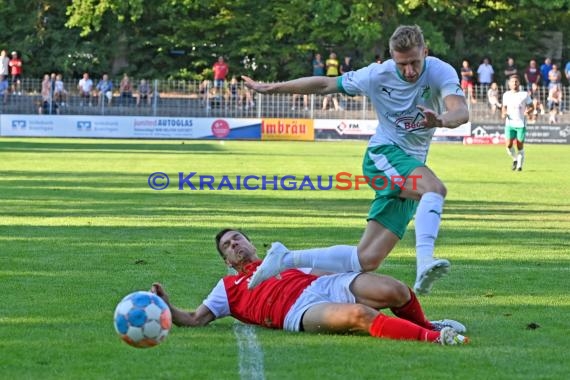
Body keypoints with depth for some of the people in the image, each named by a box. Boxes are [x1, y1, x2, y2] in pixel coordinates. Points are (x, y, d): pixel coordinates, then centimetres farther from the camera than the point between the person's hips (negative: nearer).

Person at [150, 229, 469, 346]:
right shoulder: (229, 286, 27)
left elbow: (322, 271, 31)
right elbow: (194, 320, 19)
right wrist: (167, 307, 0)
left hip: (326, 284, 4)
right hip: (299, 311, -4)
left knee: (394, 290, -22)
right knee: (360, 315, -36)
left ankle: (423, 325, 9)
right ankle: (433, 338, -32)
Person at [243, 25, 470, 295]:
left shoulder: (441, 72, -11)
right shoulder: (377, 75, -10)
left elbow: (461, 111, -28)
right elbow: (325, 85, 2)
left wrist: (441, 120, -52)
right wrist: (271, 88, 7)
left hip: (411, 167, 3)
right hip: (383, 154, -3)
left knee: (366, 260, -2)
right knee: (435, 189, -36)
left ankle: (286, 260, 9)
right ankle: (424, 263, -51)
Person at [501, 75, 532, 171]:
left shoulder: (524, 95, 0)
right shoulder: (506, 95, 9)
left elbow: (531, 107, 4)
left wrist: (528, 111, -18)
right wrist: (504, 113, -1)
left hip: (521, 124, -2)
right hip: (509, 123, 2)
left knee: (520, 146, 0)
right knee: (508, 145, -11)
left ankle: (520, 164, 15)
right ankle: (515, 159, 16)